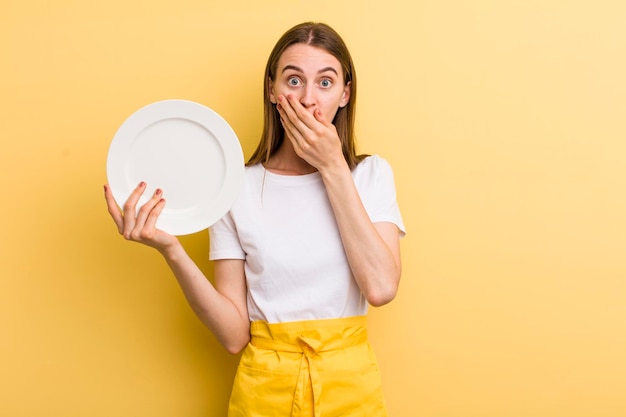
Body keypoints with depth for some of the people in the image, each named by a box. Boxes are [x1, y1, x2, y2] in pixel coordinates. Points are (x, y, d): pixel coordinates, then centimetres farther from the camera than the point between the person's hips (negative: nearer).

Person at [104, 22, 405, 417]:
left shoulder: (370, 174, -3)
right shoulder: (239, 188, -7)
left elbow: (381, 287, -18)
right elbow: (234, 334, -9)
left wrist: (333, 167, -16)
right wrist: (171, 251, -24)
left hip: (352, 384, 1)